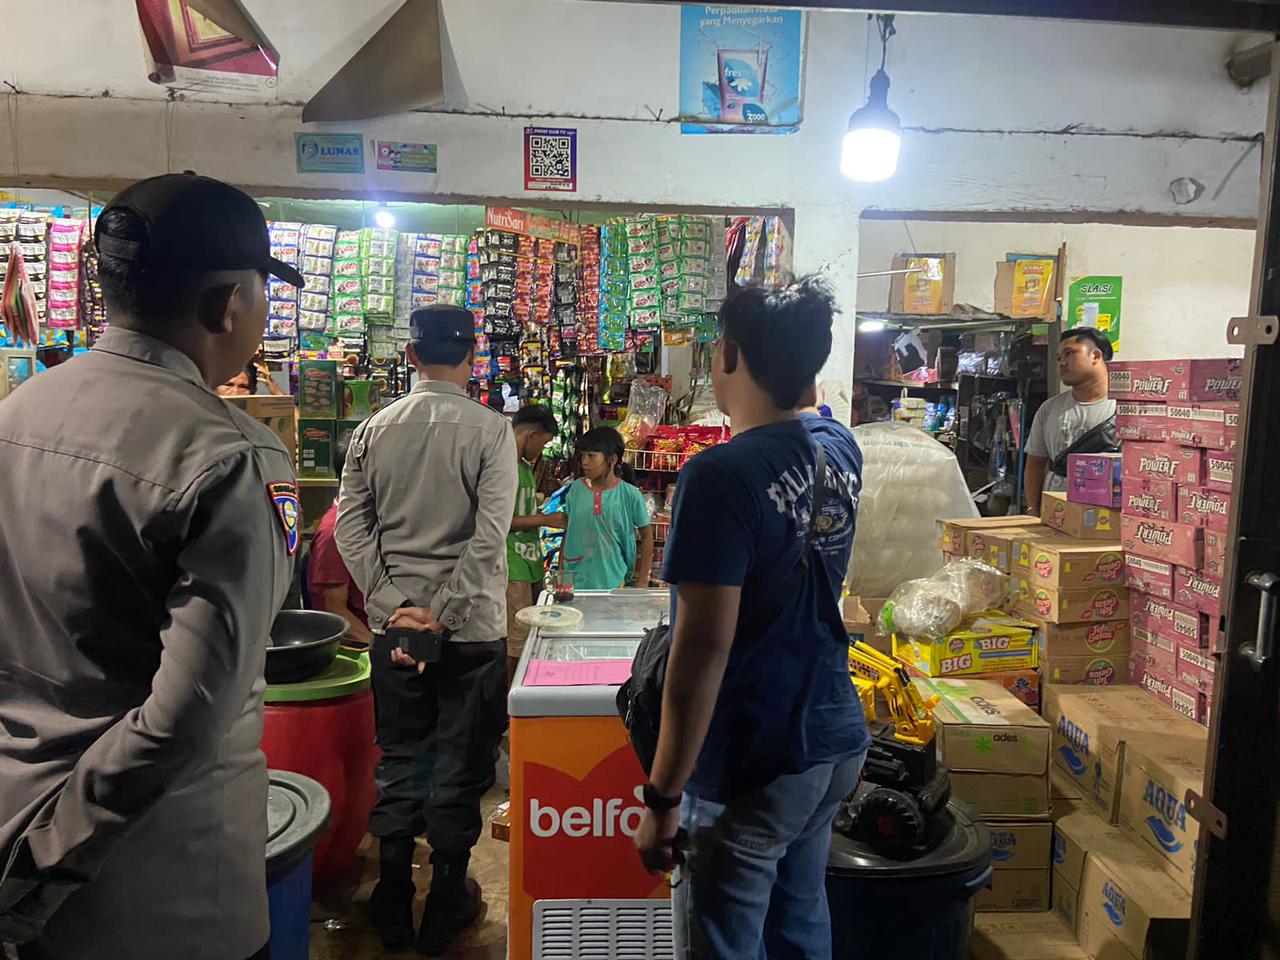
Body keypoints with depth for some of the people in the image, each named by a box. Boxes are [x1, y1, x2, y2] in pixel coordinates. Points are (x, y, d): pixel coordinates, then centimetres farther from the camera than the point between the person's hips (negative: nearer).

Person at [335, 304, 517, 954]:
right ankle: (445, 905, 24)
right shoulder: (490, 431, -10)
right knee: (461, 767, 11)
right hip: (472, 631, -3)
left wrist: (397, 606, -5)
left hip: (392, 625, 4)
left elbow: (350, 528, -3)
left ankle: (393, 904, 28)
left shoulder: (372, 431, 2)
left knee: (398, 760, 16)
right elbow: (489, 540, -17)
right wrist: (442, 616, -13)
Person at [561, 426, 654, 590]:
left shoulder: (630, 495, -9)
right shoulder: (576, 489, -1)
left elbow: (646, 537, 2)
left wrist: (642, 582, 1)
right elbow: (568, 533, 9)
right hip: (576, 582, 2)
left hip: (613, 583, -2)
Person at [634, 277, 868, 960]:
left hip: (750, 769, -8)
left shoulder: (721, 477, -23)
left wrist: (662, 797, -16)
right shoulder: (840, 447, 2)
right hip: (837, 744, 8)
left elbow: (703, 649, -24)